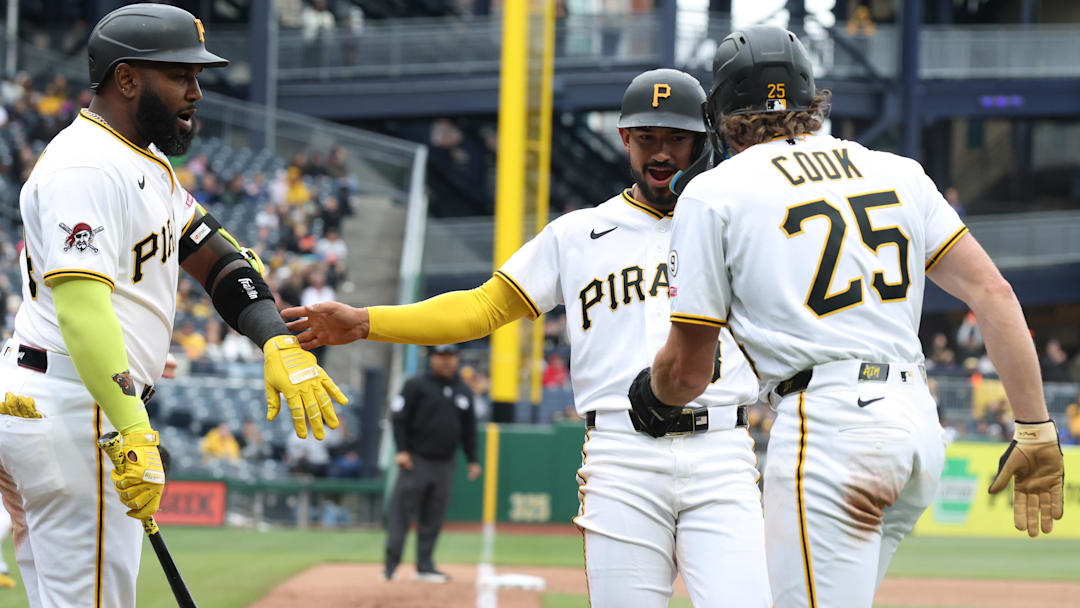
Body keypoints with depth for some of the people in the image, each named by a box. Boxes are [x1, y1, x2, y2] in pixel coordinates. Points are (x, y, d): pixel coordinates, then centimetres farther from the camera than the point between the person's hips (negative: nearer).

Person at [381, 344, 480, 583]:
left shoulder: (464, 391, 12)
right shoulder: (416, 385, -1)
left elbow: (469, 428, 18)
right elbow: (400, 418, -4)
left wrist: (472, 460, 14)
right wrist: (402, 450, -13)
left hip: (444, 464, 5)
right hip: (416, 460, -5)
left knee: (434, 517, 6)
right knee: (402, 510, -9)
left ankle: (425, 566, 12)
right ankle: (391, 564, -9)